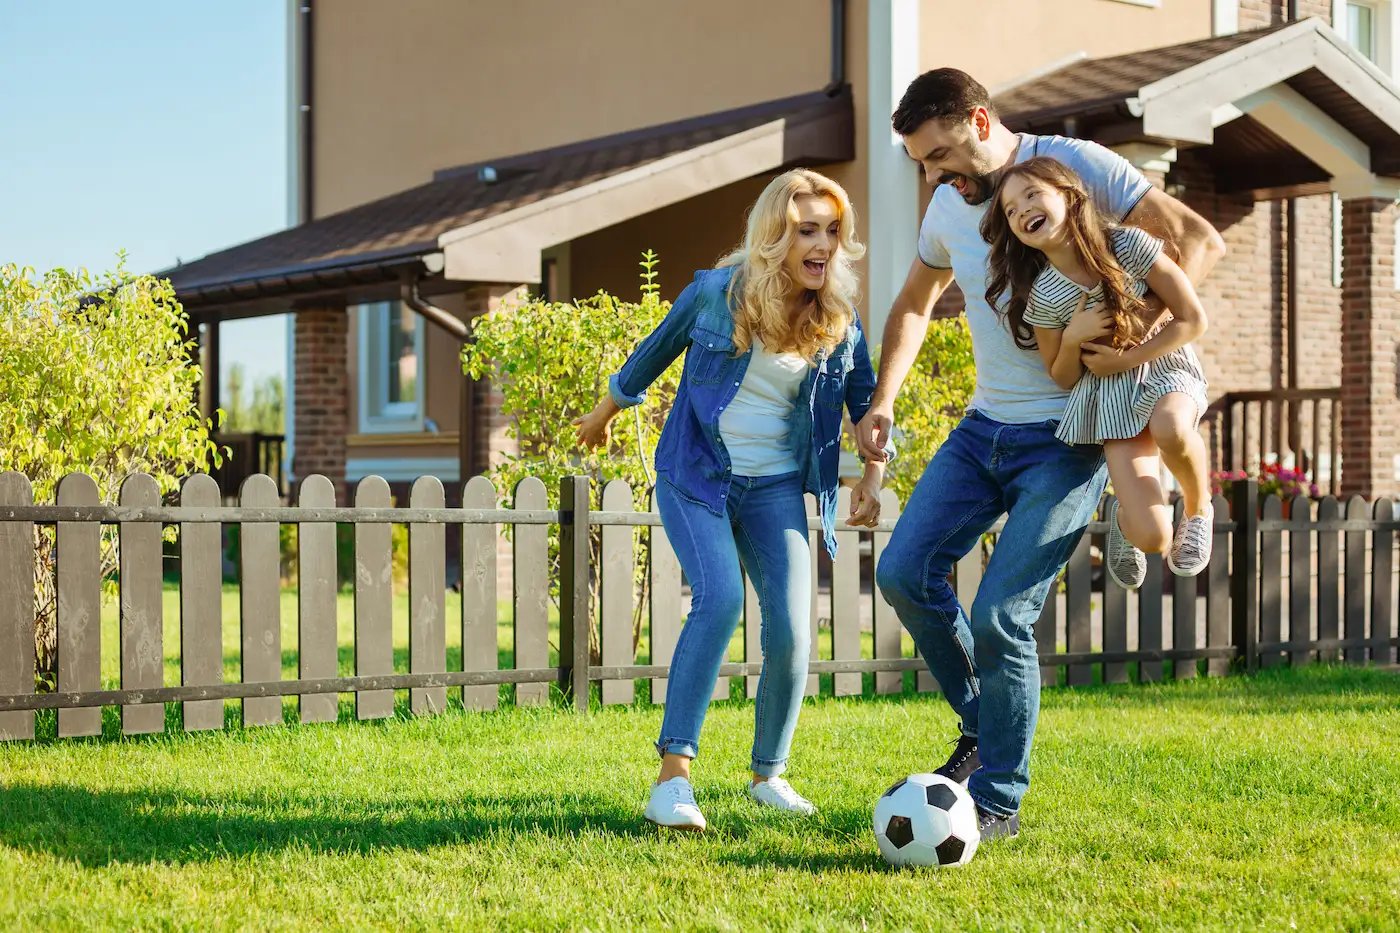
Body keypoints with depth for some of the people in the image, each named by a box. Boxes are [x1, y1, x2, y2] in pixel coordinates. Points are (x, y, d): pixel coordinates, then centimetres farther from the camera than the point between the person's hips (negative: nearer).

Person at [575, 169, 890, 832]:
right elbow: (656, 352, 8)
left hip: (776, 487, 3)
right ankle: (673, 776, -24)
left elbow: (866, 402, 10)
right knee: (719, 598, -25)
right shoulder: (717, 293, -10)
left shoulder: (839, 319, -3)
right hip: (695, 475, -3)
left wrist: (873, 473, -5)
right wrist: (605, 412, 21)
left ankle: (768, 775, 13)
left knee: (790, 628, -10)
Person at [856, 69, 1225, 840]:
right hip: (985, 428, 7)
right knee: (904, 572, -5)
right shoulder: (948, 207, 8)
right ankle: (982, 725, 16)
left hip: (1068, 436, -7)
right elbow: (913, 305, 25)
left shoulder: (1075, 166, -11)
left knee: (1000, 616, -13)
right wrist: (882, 400, 11)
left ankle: (999, 801, 3)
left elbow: (1199, 241, -14)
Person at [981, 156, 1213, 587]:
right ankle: (1124, 516, 23)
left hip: (1165, 368, -1)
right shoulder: (1042, 297, -10)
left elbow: (1193, 320, -11)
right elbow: (1063, 378, 2)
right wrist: (1073, 338, -18)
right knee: (1152, 537, -17)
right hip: (1110, 395, 1)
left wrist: (1124, 360, -16)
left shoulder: (1129, 245, -16)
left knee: (1170, 429, -41)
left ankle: (1199, 509, -7)